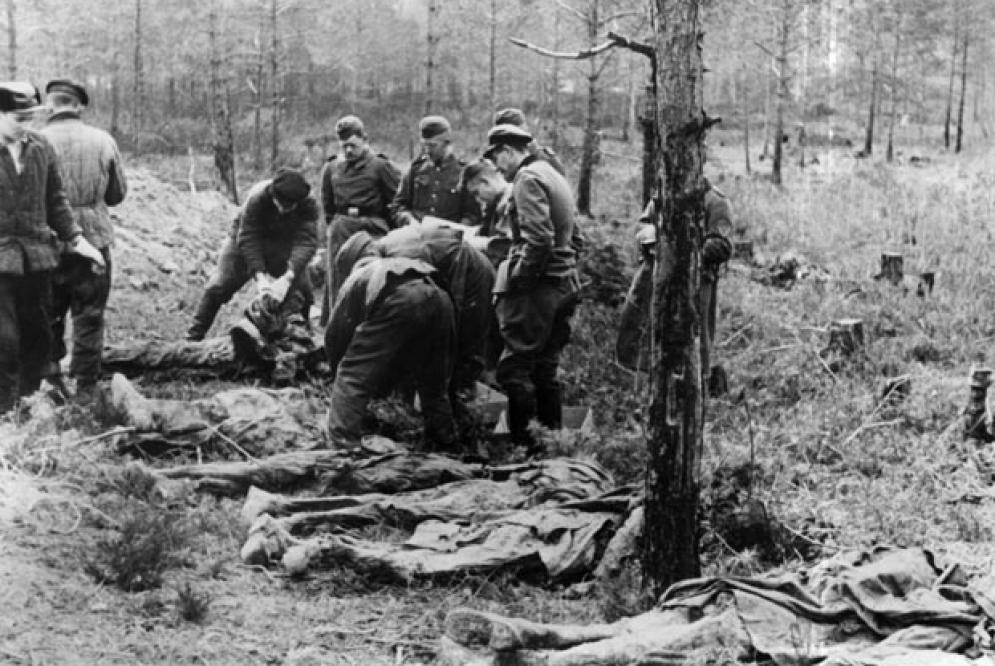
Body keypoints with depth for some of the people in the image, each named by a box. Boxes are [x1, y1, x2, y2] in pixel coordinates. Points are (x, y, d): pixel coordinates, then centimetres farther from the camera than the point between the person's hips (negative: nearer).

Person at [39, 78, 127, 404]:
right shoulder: (103, 141, -2)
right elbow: (118, 194, 6)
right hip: (93, 238, 1)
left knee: (48, 315, 16)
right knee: (89, 317, 9)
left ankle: (51, 374, 14)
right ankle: (86, 389, 12)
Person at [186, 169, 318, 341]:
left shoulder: (309, 205, -32)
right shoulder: (256, 198, -37)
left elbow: (306, 242, -38)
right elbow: (247, 239, -33)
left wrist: (288, 278, -51)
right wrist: (260, 276, -42)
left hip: (283, 243, 2)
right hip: (248, 237, -2)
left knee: (301, 288, -9)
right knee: (219, 286, -4)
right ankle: (194, 336, 7)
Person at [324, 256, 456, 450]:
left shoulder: (355, 279, 33)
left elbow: (334, 335, 31)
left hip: (398, 302, -6)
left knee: (352, 378, 6)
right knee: (434, 384, 27)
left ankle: (342, 446, -4)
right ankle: (445, 444, 39)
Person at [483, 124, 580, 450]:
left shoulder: (527, 178, -11)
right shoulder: (553, 176, 19)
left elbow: (539, 239, -23)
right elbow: (572, 236, 22)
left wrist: (517, 277, -14)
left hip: (537, 286, -10)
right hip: (565, 285, 10)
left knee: (514, 368, -7)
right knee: (545, 370, 15)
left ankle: (523, 443, -7)